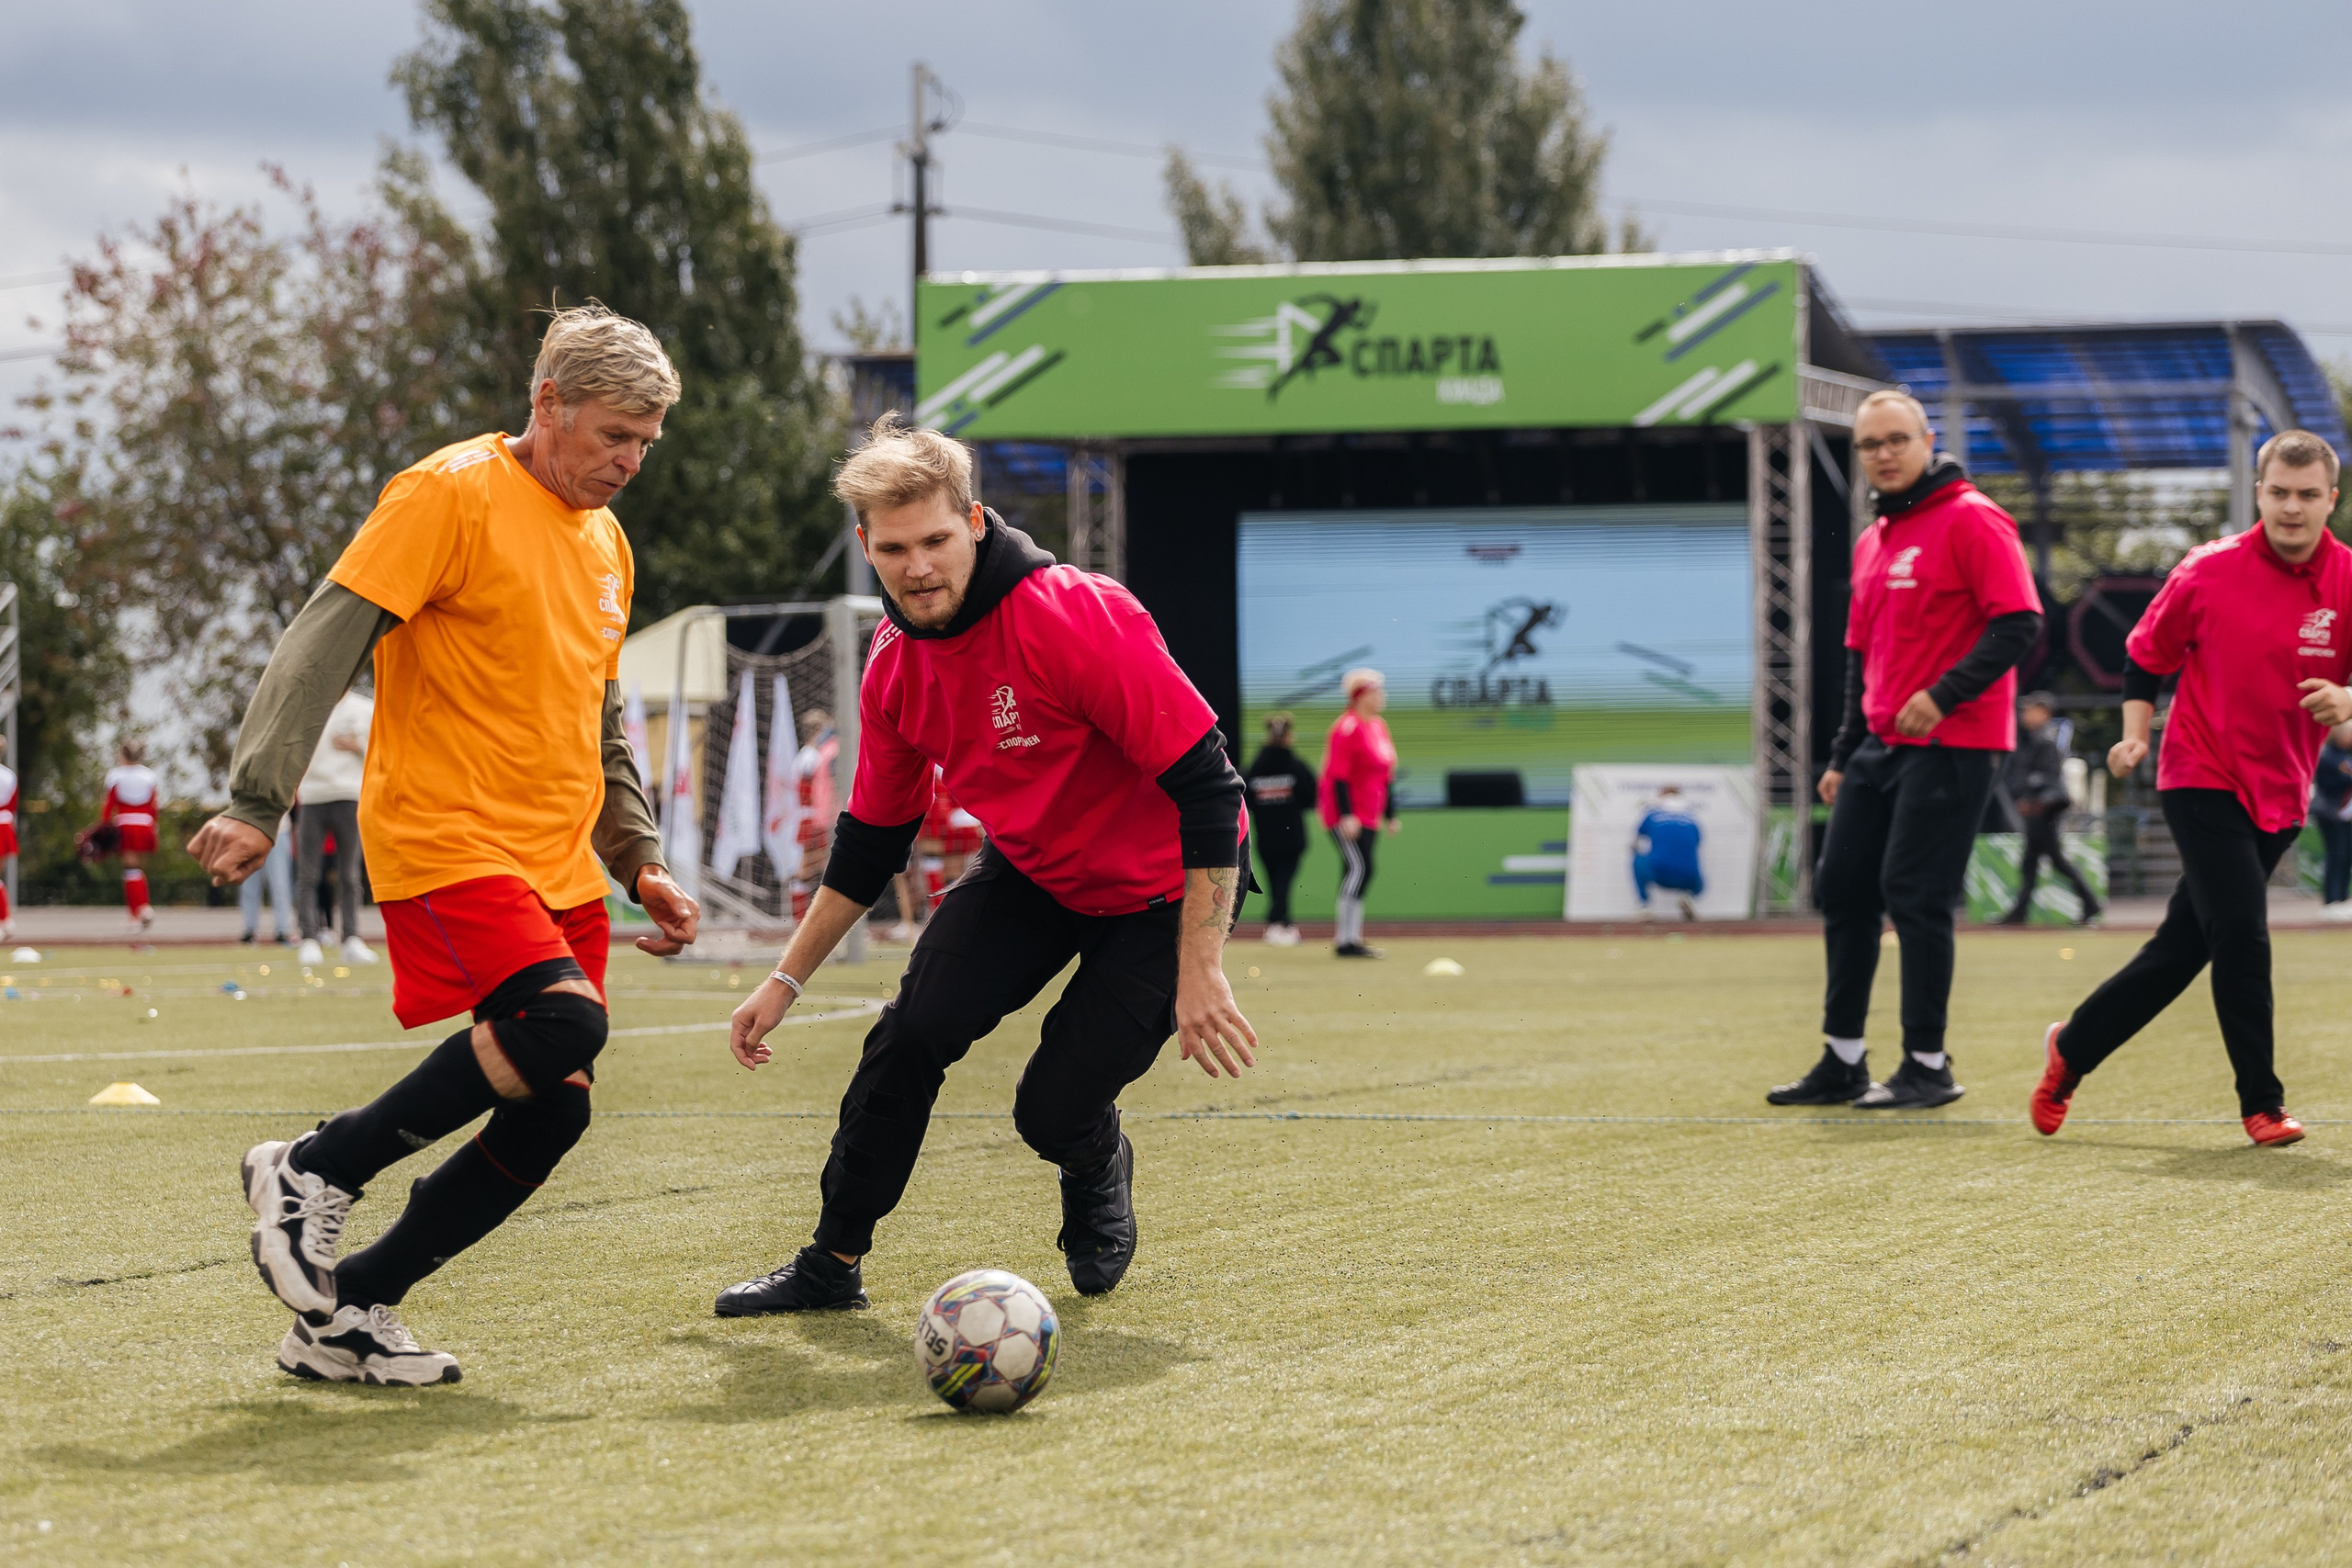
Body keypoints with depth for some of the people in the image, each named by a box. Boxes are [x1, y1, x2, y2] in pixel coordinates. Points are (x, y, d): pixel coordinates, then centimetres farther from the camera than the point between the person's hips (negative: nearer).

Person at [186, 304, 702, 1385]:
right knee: (564, 1022, -29)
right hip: (444, 842, -8)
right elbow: (322, 643, -13)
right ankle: (312, 1173, -11)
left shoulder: (605, 544, 18)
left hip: (558, 869, 8)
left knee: (547, 1117, -1)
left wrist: (640, 861, 18)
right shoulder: (450, 495, -7)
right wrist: (257, 801, -20)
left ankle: (342, 1315, 11)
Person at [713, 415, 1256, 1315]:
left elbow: (1207, 791, -28)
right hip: (1029, 872, 5)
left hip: (1163, 891, -5)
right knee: (912, 1030, -15)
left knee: (1054, 1112, -12)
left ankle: (1100, 1174, 26)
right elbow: (871, 838, 8)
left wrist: (1198, 973, -29)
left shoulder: (1077, 618, -30)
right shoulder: (894, 664, -8)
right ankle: (833, 1264, 0)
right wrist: (787, 980, 8)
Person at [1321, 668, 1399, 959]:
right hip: (1345, 814, -9)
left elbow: (1385, 776, 22)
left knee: (1361, 873, 10)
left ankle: (1348, 937, 17)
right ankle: (1346, 940, -17)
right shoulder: (1348, 727, -13)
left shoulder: (1379, 726, 15)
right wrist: (1347, 815, -24)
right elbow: (1337, 774, -18)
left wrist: (1390, 815, 21)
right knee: (1359, 868, -17)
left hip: (1369, 818, 9)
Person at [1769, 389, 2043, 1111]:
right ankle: (1843, 1063, 16)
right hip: (1881, 745, 8)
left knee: (1914, 896, -9)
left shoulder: (1971, 520, -8)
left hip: (1949, 745, -8)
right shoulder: (1872, 542, 18)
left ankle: (1928, 1068, -1)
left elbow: (2019, 623, -16)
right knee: (1843, 889, 7)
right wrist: (1845, 753, 21)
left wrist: (1943, 696, -24)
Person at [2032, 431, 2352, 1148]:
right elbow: (2145, 656, 3)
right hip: (2202, 779, -3)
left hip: (2280, 794, 3)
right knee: (2241, 935, -16)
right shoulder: (2209, 571, -9)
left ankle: (2072, 1048, 28)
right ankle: (2261, 1102, -4)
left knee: (2182, 949, 9)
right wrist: (2135, 737, -9)